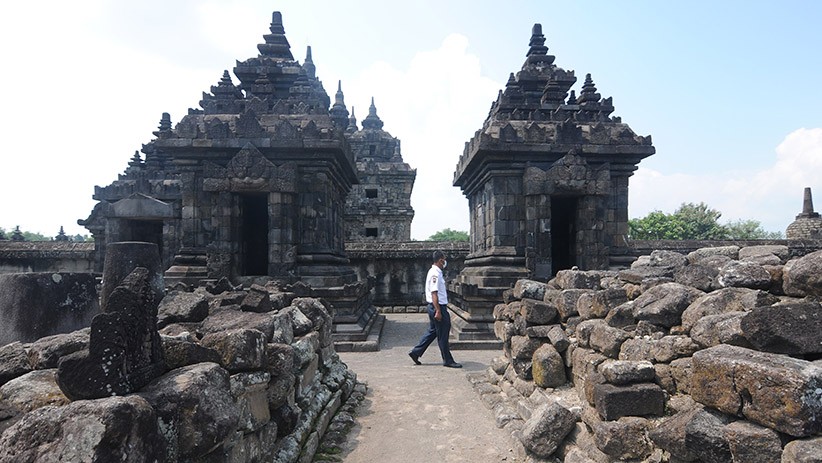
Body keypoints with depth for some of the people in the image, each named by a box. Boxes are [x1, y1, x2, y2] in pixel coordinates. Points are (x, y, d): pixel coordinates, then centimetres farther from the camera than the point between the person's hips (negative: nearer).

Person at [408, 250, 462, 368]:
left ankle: (415, 352, 20)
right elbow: (434, 293, -23)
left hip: (437, 307, 11)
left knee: (432, 332, 17)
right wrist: (438, 311, -25)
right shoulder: (435, 274, -18)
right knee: (442, 335, -1)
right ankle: (448, 361, 9)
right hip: (437, 307, -11)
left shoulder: (435, 272, 14)